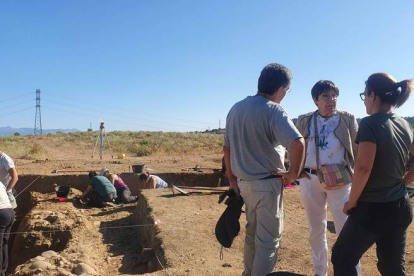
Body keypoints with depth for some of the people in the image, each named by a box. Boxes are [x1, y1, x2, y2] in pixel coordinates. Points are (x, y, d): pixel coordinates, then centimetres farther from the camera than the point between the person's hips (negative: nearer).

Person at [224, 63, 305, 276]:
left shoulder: (236, 109, 6)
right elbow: (298, 143, -30)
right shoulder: (273, 110, -16)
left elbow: (227, 148, 10)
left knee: (252, 233, 23)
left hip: (244, 183, 7)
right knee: (268, 239, 7)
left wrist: (232, 179, 16)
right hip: (267, 183, -7)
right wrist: (293, 173, -15)